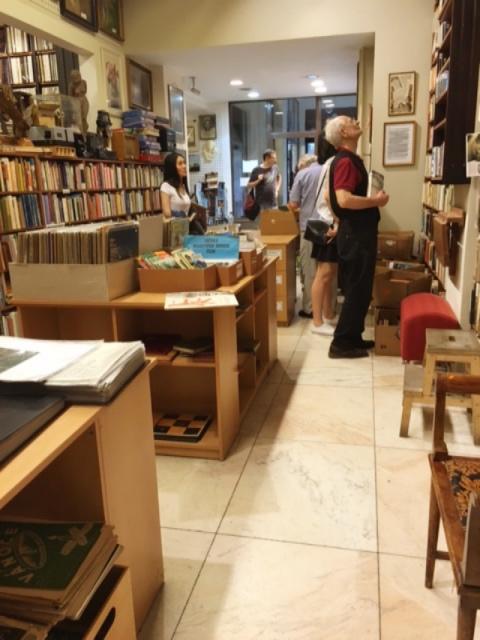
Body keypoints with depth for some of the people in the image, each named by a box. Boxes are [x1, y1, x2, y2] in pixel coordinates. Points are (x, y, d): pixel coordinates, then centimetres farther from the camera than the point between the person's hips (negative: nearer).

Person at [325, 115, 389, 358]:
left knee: (358, 289, 15)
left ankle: (353, 338, 24)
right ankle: (341, 344, 4)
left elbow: (330, 197, 25)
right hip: (356, 234, -10)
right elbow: (344, 200, -30)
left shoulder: (349, 159, 15)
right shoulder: (346, 161, -17)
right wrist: (376, 201, -17)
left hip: (356, 231, 10)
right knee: (357, 290, -4)